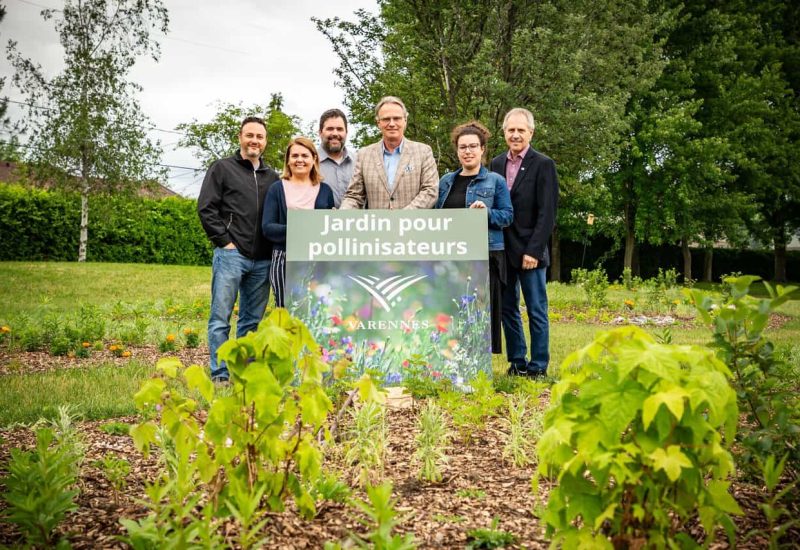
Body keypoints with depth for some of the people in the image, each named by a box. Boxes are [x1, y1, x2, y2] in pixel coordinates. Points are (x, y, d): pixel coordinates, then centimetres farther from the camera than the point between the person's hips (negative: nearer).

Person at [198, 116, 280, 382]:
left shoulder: (272, 176, 17)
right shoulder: (222, 168, 6)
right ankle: (220, 375, 2)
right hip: (231, 254, -4)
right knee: (221, 318, -4)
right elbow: (206, 208, -1)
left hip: (262, 260, 4)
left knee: (252, 320, 9)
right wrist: (224, 241, -8)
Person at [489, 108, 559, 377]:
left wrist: (533, 250, -15)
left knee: (536, 311, 2)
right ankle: (517, 362, 21)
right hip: (502, 250, 5)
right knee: (508, 309, 11)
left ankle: (538, 366, 11)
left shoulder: (543, 165, -4)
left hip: (529, 251, -5)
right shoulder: (496, 164, 11)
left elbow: (547, 213, -9)